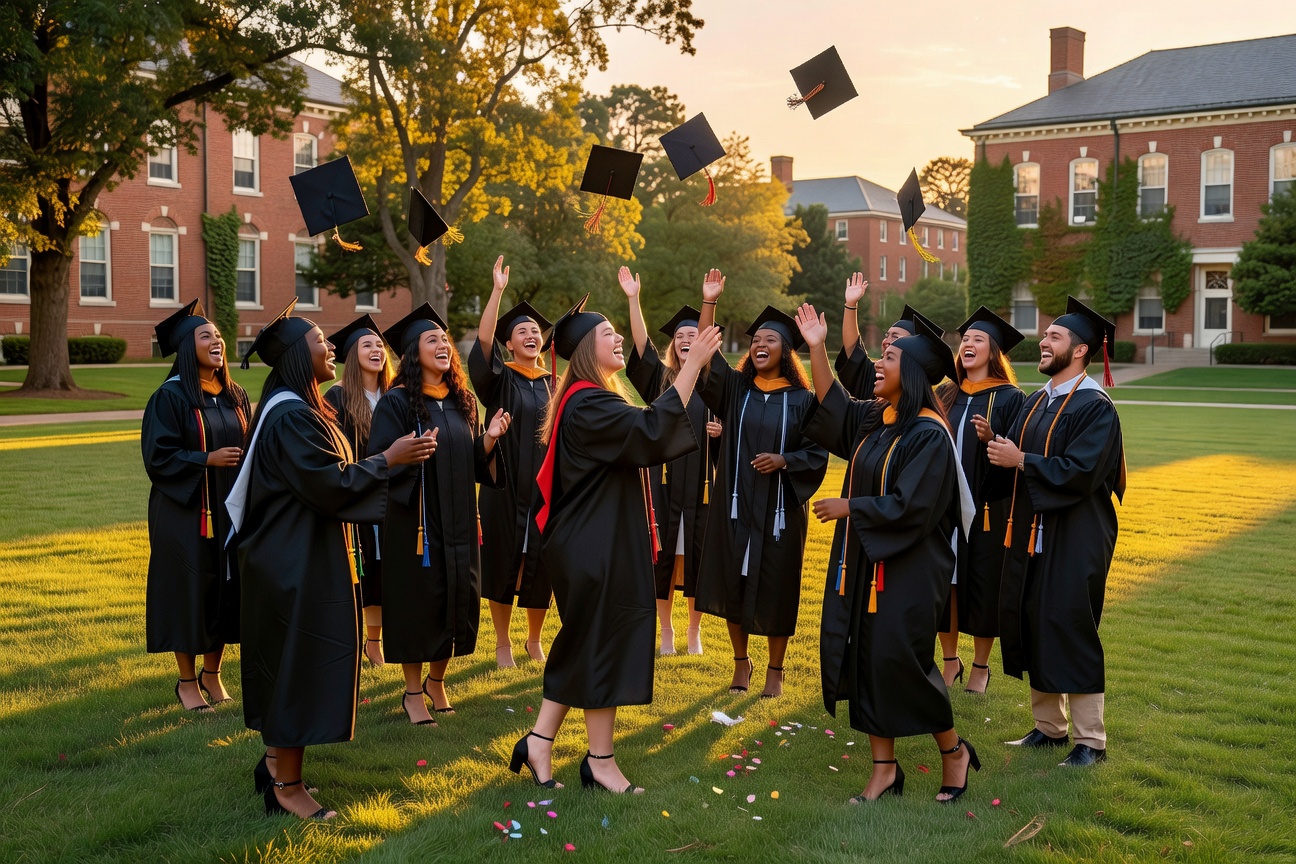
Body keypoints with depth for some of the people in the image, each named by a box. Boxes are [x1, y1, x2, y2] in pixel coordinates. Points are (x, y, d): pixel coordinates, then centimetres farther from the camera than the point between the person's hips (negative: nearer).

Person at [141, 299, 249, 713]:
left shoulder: (235, 396, 9)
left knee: (226, 589, 9)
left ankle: (212, 674, 24)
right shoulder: (170, 397, -9)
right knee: (189, 590, 1)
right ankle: (187, 682, 15)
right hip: (185, 512, -6)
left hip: (229, 509, 6)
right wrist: (207, 459, -21)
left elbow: (250, 446, 16)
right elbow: (158, 456, -13)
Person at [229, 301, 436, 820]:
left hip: (295, 556, 11)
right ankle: (287, 786, 6)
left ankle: (275, 763, 29)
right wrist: (388, 459, -19)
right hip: (299, 561, -11)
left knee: (288, 659, 18)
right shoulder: (292, 416, -21)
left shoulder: (296, 408, 12)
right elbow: (329, 486, -25)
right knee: (301, 664, -3)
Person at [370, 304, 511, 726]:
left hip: (459, 521, 6)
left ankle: (436, 680, 30)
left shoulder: (462, 401, 9)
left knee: (459, 601, 9)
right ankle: (413, 692, 18)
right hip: (415, 521, -5)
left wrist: (490, 439, -5)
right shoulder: (397, 403, -9)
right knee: (417, 603, 2)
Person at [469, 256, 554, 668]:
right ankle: (502, 643, 19)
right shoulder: (500, 379, -1)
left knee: (542, 565, 8)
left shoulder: (555, 384, 9)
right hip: (506, 487, -3)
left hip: (546, 487, 3)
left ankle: (534, 640, 27)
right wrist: (498, 290, -26)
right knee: (505, 563, 4)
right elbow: (482, 343, -20)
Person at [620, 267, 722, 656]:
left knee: (697, 554, 4)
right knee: (663, 553, 5)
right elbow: (642, 346, -10)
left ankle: (694, 631, 19)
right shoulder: (661, 379, 5)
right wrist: (633, 299, -19)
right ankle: (666, 630, 19)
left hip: (701, 482, 0)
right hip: (664, 480, 0)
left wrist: (721, 432, -10)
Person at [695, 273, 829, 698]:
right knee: (732, 581, 8)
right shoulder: (735, 388, 4)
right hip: (735, 503, 2)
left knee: (776, 586, 4)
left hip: (780, 508, -2)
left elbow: (818, 453, -2)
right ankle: (741, 662, 25)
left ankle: (775, 669, 21)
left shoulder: (802, 399, -1)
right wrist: (709, 302, -17)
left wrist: (784, 460, -19)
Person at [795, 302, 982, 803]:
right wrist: (816, 349, 15)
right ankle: (884, 768, 17)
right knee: (866, 661, 8)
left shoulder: (929, 436, -18)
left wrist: (848, 508, -13)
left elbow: (909, 507, -23)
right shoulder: (875, 419, 7)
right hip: (865, 562, 8)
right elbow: (831, 408, 22)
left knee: (901, 661, -2)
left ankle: (954, 752, 21)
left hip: (907, 569, -8)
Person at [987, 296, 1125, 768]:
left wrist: (1021, 460, -19)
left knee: (1071, 631, -4)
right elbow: (1014, 464, 15)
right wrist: (998, 450, -5)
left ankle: (1090, 741, 8)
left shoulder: (1095, 407, -13)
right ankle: (1048, 726, 26)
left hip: (1074, 540, -8)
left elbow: (1081, 471, -23)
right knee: (1031, 626, 12)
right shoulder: (1035, 403, 13)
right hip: (1030, 532, 8)